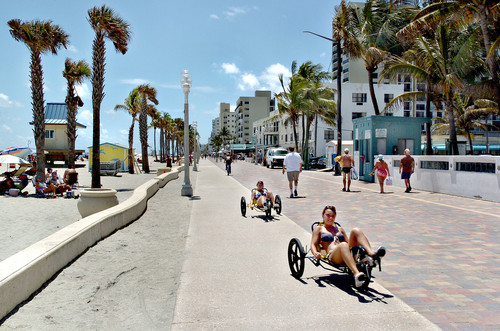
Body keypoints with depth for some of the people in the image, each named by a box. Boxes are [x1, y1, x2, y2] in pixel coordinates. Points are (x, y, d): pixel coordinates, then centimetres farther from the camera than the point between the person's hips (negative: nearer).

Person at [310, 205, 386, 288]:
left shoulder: (339, 228, 34)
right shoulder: (319, 229, 22)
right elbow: (313, 244, 10)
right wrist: (315, 253, -12)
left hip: (348, 253, 4)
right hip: (332, 256, -4)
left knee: (356, 230, -18)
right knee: (343, 245, -40)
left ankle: (372, 254, -40)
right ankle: (356, 274, -60)